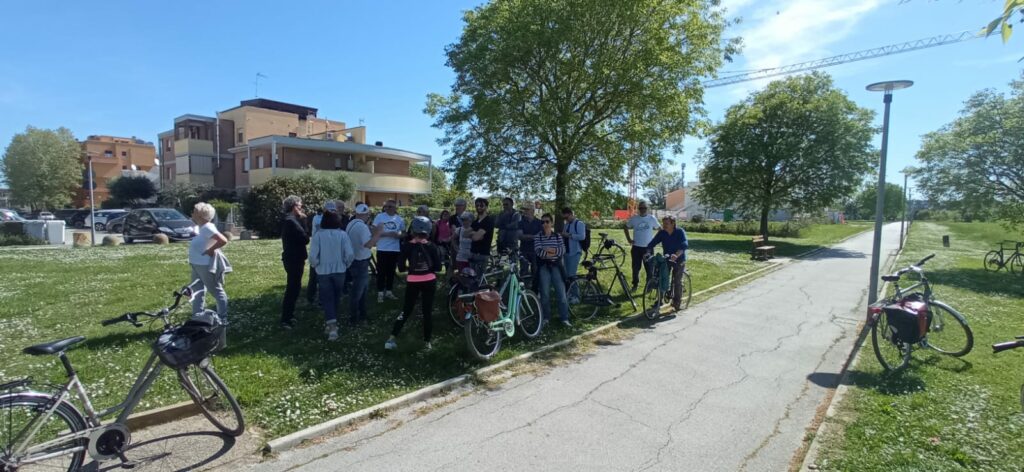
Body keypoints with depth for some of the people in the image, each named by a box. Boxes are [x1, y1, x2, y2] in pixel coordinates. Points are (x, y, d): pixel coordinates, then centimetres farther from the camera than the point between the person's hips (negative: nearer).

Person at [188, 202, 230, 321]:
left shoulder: (207, 228, -20)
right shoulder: (202, 227, 10)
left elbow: (223, 240, -32)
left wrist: (210, 250, -22)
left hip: (206, 266, -11)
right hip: (197, 265, 11)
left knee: (217, 292, 0)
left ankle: (222, 318, 8)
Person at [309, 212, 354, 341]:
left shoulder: (318, 235, -10)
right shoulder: (342, 234, -8)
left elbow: (313, 255, -14)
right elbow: (349, 254, -13)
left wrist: (314, 265, 7)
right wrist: (346, 265, 6)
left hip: (323, 271, -1)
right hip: (339, 271, 1)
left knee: (327, 298, 5)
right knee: (335, 298, 18)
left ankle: (332, 325, -11)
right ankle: (332, 323, 32)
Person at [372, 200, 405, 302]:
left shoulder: (400, 219, 4)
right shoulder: (379, 217, -4)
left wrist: (399, 235, -13)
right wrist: (387, 234, -19)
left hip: (395, 249, 3)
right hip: (382, 249, -3)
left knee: (391, 271, 12)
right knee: (381, 272, 2)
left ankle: (389, 291, 24)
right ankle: (380, 293, 11)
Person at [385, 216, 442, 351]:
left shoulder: (407, 246, -6)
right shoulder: (432, 246, -4)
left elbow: (401, 267, -5)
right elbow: (438, 267, -4)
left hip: (413, 283, 0)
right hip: (429, 282, 0)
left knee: (406, 311, 14)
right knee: (427, 312, 11)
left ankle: (392, 339, 7)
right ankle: (427, 342, 17)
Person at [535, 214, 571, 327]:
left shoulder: (558, 236, 6)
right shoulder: (538, 236, 1)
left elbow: (563, 250, -7)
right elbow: (538, 251, -13)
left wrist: (548, 250, -17)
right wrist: (554, 252, -13)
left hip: (556, 266, 1)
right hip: (543, 267, -1)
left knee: (561, 292, -1)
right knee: (545, 293, 4)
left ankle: (564, 318, 6)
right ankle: (546, 317, 16)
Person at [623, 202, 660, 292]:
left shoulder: (652, 218, -2)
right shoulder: (633, 219, 0)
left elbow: (659, 229, 11)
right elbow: (626, 228, 13)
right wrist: (629, 239, 5)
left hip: (648, 247, -1)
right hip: (636, 247, 1)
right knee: (635, 268, 6)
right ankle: (635, 285, 20)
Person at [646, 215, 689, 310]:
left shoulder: (680, 232, -17)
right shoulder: (661, 233, -7)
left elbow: (684, 245, -31)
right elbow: (652, 243, -11)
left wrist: (676, 255, -47)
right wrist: (648, 252, -31)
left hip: (679, 259, -4)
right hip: (666, 259, 4)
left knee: (677, 281, -6)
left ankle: (677, 301, 7)